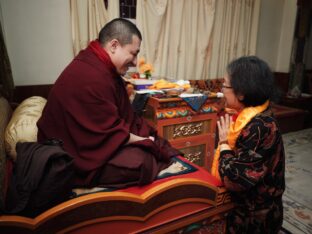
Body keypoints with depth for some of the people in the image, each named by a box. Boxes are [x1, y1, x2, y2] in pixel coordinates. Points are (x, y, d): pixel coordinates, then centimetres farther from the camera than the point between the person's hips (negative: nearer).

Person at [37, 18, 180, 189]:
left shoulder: (98, 66, 5)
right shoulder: (90, 79, -28)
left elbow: (123, 115, 8)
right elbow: (110, 135, -24)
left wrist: (145, 134, -3)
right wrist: (143, 141, -11)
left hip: (92, 140, 10)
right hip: (75, 160, -9)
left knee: (155, 141, 1)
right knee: (143, 160, -26)